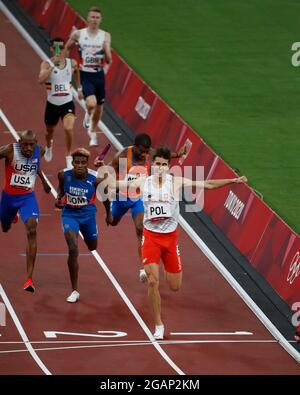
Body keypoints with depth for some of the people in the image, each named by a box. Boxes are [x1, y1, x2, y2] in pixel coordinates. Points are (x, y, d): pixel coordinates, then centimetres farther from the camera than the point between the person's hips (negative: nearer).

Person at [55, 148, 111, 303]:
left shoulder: (95, 179, -22)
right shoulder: (64, 175, -18)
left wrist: (109, 214, 12)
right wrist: (59, 198, -12)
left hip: (88, 214, 1)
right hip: (70, 214, -1)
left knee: (92, 247, 24)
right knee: (73, 250, -19)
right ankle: (74, 291, -10)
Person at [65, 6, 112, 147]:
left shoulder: (105, 36, -1)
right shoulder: (78, 34, -4)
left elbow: (109, 60, -5)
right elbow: (65, 49, 12)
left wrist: (106, 50, -24)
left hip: (99, 75, 3)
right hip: (85, 75, -3)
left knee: (99, 107, 13)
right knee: (91, 103, -25)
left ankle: (93, 132, 37)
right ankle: (88, 115, 11)